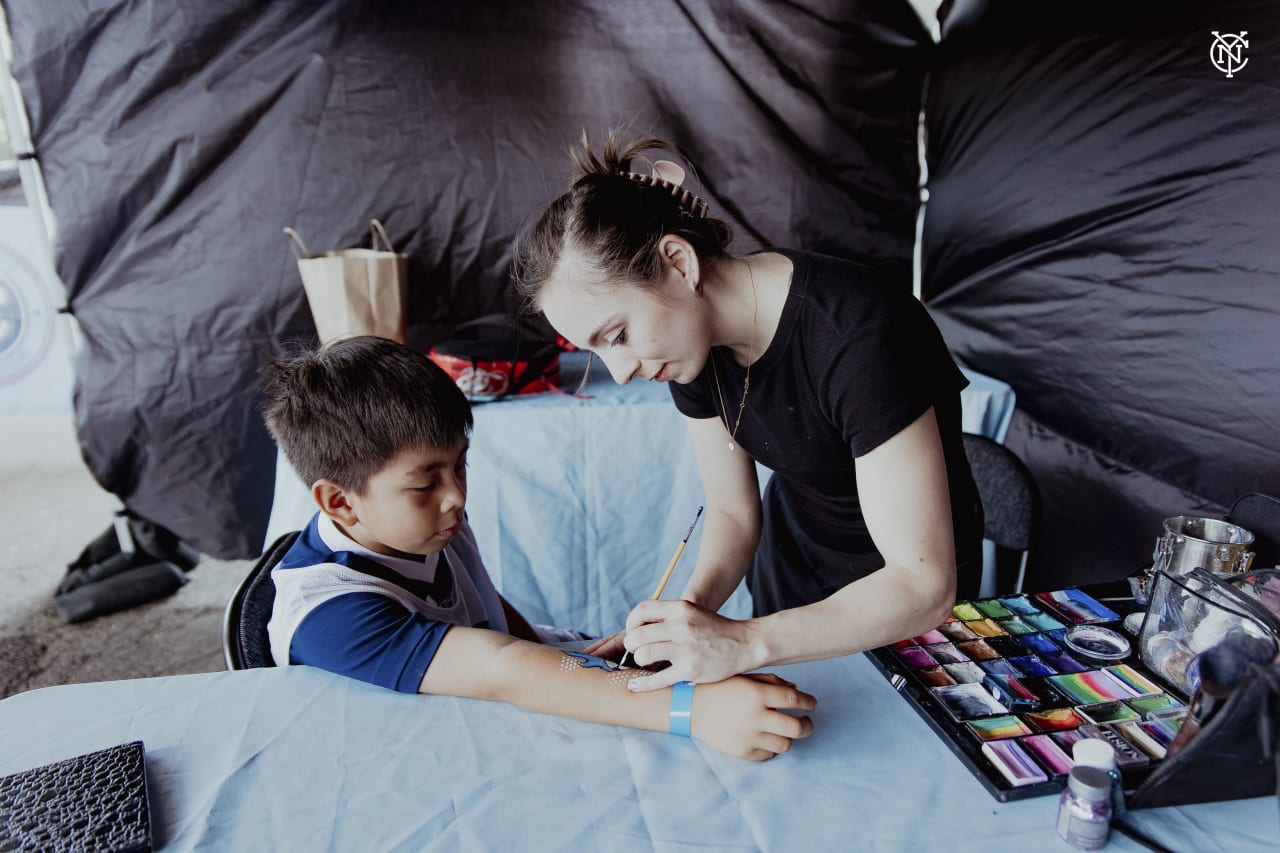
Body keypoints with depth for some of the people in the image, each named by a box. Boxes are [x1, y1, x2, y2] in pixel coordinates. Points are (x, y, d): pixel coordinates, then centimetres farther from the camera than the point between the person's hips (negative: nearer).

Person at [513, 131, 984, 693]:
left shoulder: (856, 335, -37)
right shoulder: (690, 338, -15)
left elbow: (924, 584, -34)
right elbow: (733, 511, -7)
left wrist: (744, 642, -44)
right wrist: (692, 610, -25)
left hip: (907, 604, -5)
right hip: (793, 544, 6)